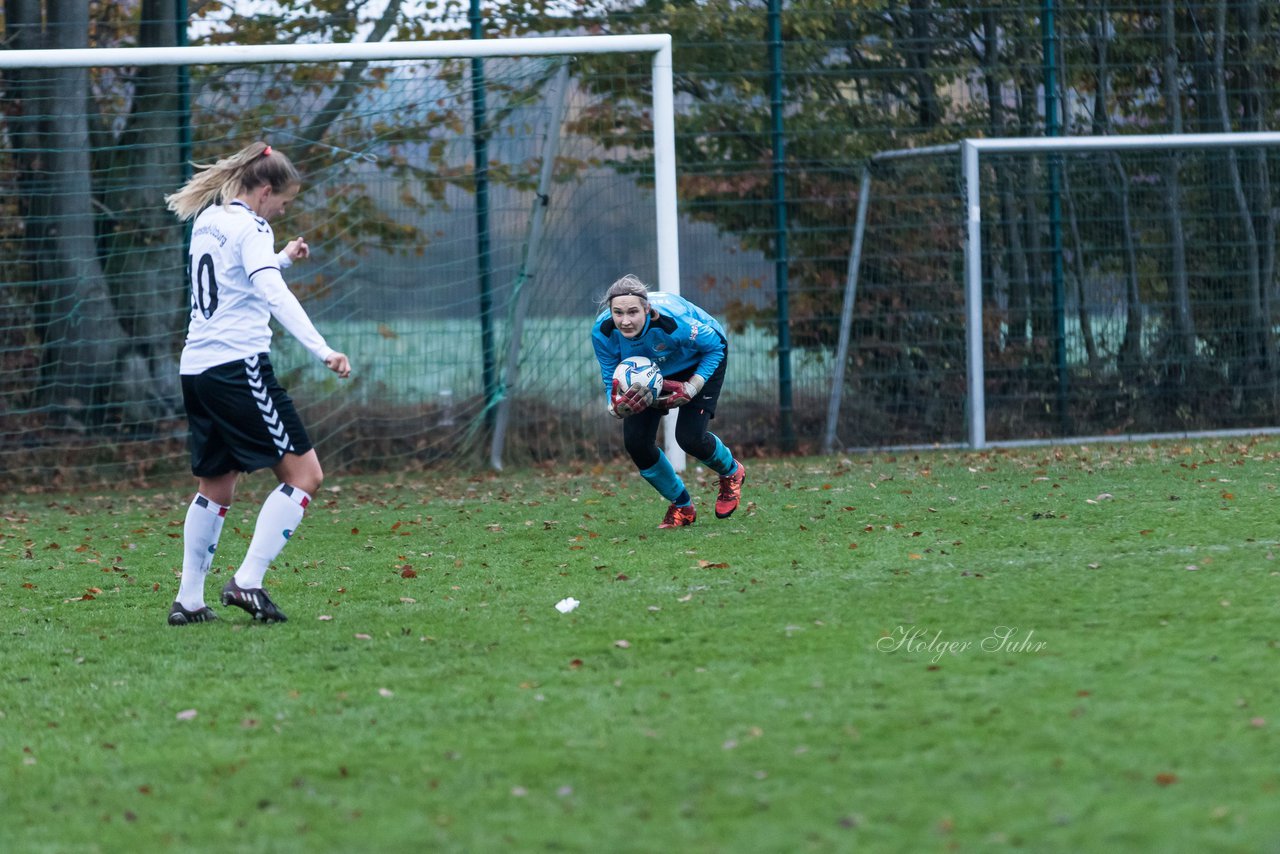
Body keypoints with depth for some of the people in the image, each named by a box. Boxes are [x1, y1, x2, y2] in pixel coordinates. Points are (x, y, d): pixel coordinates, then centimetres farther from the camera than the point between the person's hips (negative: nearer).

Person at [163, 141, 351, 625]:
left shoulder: (206, 220, 16)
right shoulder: (249, 227, -9)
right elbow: (272, 294, -24)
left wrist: (282, 258, 33)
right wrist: (321, 350, -31)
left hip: (196, 368, 9)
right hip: (239, 365, -9)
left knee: (215, 485, 19)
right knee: (304, 474, -5)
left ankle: (189, 601, 16)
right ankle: (248, 582, -12)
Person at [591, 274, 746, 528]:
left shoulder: (672, 323, -42)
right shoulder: (603, 332, -32)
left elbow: (715, 348, -22)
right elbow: (611, 378, -19)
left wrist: (690, 388, -31)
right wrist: (617, 406, -42)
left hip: (700, 361, -4)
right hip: (651, 370, 4)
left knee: (689, 438, -17)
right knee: (635, 441, -8)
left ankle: (731, 473, 21)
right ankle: (682, 507, 17)